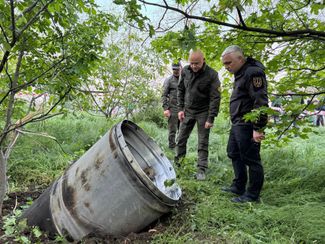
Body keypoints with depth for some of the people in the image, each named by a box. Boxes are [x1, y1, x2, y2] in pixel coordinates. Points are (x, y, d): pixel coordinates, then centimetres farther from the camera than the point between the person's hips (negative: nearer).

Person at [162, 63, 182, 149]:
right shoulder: (168, 80, 0)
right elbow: (164, 95, -3)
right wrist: (165, 108, -12)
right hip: (173, 109, -4)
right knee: (172, 130, -2)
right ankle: (172, 147, 8)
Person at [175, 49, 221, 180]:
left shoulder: (212, 75, -18)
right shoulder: (185, 71, -5)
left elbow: (215, 98, -16)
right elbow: (180, 90, 7)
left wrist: (211, 118, -18)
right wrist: (180, 109, 3)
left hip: (203, 112, -4)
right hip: (188, 111, 4)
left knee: (203, 142, 0)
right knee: (181, 138, 11)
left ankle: (201, 169, 9)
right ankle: (177, 162, 28)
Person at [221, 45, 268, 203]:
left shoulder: (253, 72, -16)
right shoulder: (241, 73, 17)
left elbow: (260, 102, -22)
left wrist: (258, 128, -25)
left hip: (247, 126, -11)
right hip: (237, 124, 11)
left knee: (251, 159, -3)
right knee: (234, 154, 18)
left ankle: (252, 195, 9)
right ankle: (238, 187, 31)